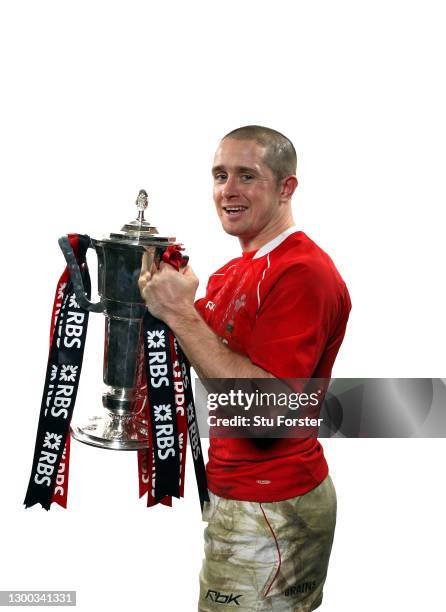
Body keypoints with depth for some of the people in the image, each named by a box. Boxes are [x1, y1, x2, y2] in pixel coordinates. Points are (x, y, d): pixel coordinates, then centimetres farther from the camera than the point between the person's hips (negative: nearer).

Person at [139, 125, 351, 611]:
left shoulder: (302, 271, -21)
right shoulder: (234, 270, 9)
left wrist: (182, 314, -26)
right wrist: (163, 293, -2)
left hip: (271, 511, -9)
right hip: (230, 492, 9)